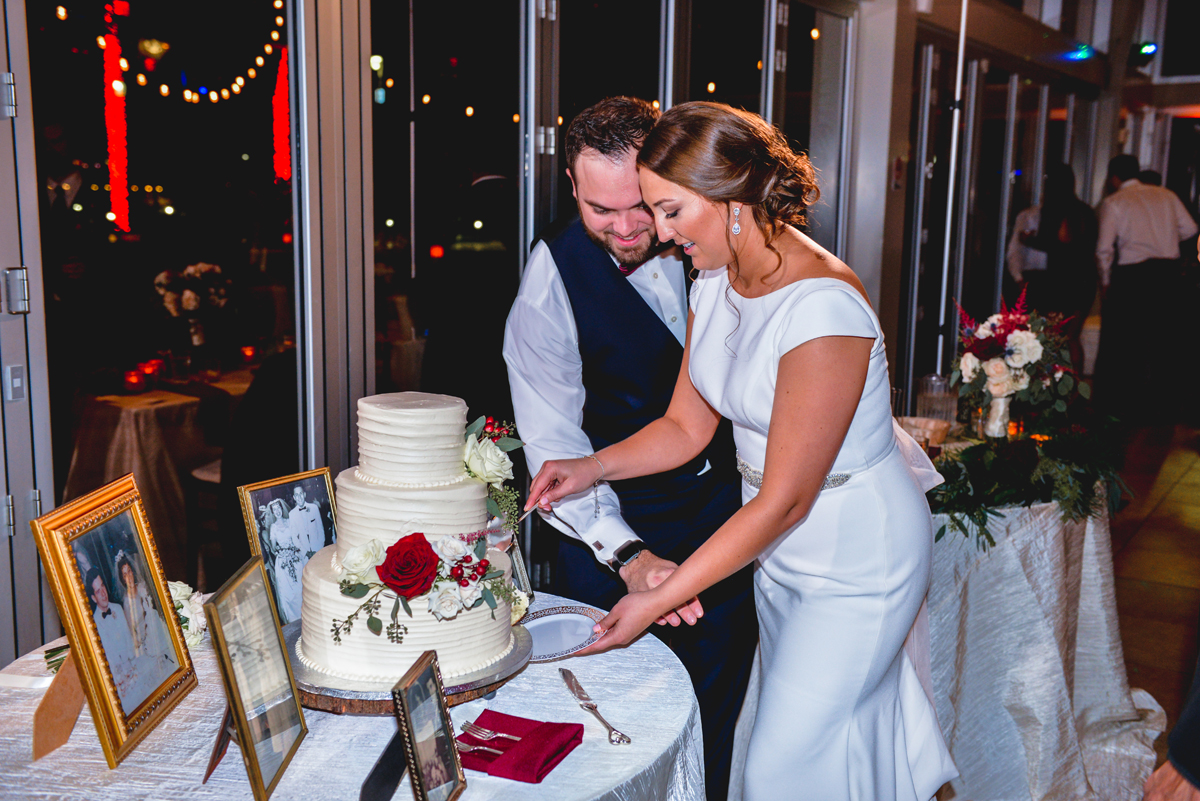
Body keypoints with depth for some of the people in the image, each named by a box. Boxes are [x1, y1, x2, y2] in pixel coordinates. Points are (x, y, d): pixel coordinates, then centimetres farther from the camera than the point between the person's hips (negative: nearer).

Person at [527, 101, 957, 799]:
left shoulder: (822, 309, -29)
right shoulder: (715, 283, -3)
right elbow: (687, 425, 5)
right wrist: (592, 467, -11)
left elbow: (785, 501, -26)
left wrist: (659, 601, -22)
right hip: (779, 545, 7)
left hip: (857, 559, -7)